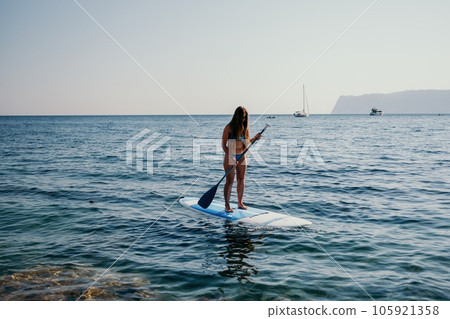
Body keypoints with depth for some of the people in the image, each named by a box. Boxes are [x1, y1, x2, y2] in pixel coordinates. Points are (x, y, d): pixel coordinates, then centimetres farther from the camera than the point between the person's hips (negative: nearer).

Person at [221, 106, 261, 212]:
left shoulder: (244, 127, 5)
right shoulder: (229, 127, -11)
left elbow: (246, 143, 12)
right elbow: (224, 145, -12)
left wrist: (255, 138, -6)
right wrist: (231, 158, -19)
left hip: (242, 157, 5)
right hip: (230, 157, -5)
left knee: (241, 180, 9)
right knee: (230, 181, -3)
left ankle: (240, 202, 21)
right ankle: (227, 205, 4)